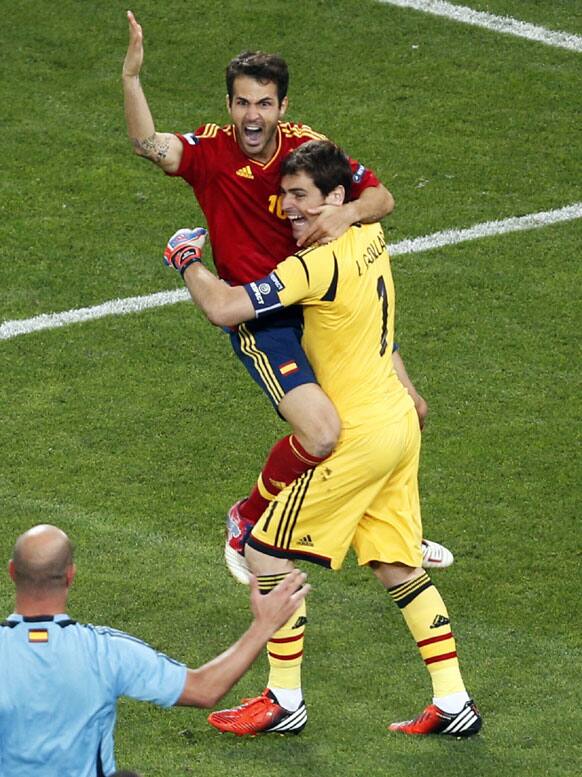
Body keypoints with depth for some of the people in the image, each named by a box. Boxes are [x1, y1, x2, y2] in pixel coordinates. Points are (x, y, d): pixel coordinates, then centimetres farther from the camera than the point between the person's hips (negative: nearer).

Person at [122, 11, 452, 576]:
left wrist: (347, 213, -27)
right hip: (259, 316, -6)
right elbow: (148, 145, -33)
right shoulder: (211, 151, -14)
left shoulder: (305, 145, -5)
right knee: (321, 433, -25)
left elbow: (381, 198, -4)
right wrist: (131, 76, -48)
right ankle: (249, 519, 4)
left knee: (409, 411, 14)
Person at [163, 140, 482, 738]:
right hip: (399, 422, 9)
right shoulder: (370, 239, 6)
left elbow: (223, 309, -24)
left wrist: (187, 261, -6)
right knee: (398, 568, 15)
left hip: (359, 436, -9)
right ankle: (453, 704, 14)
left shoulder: (319, 263, -21)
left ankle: (284, 701, 7)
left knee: (268, 552, 0)